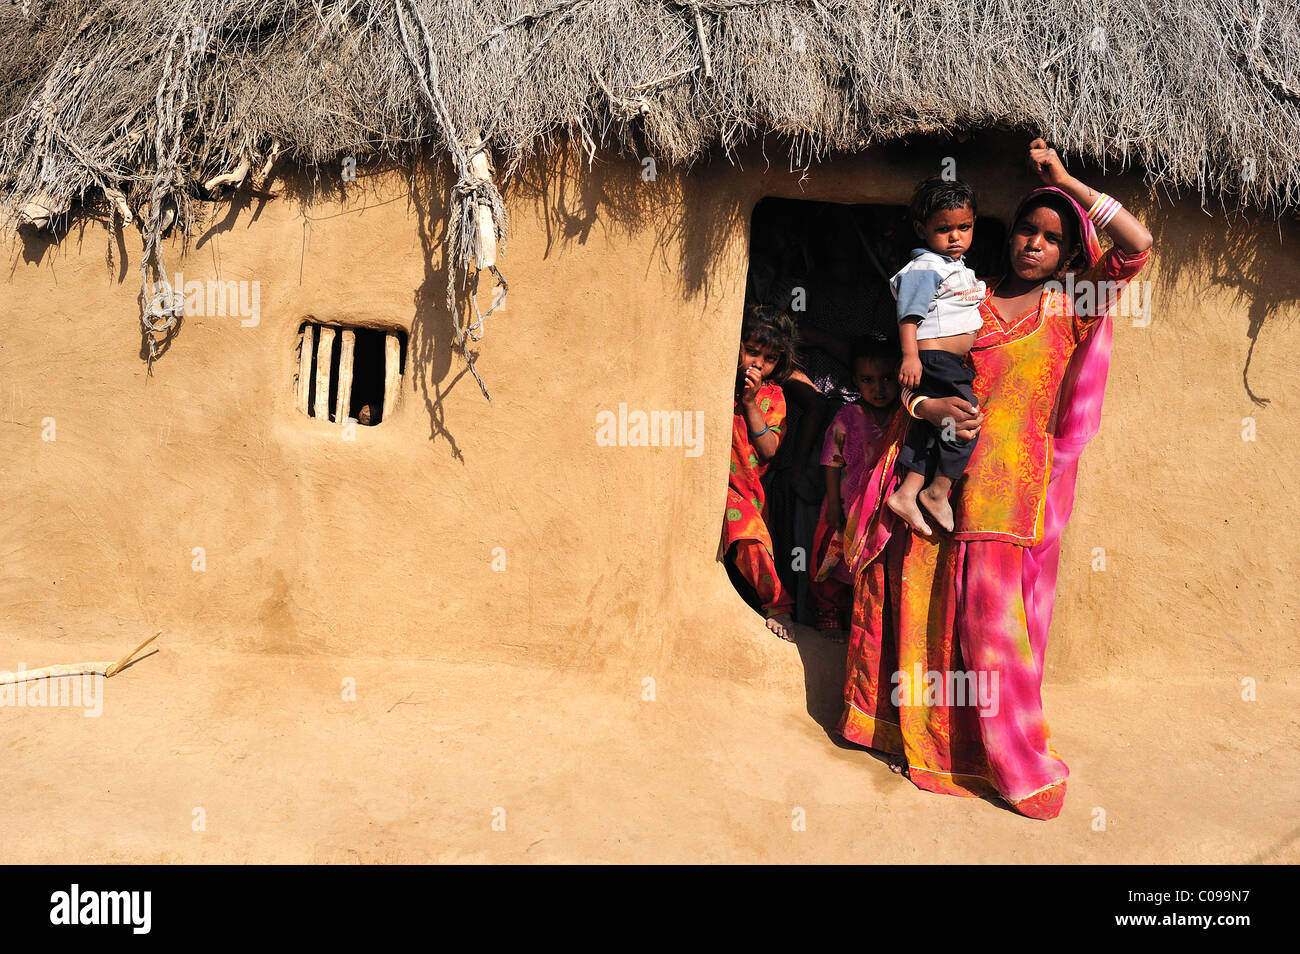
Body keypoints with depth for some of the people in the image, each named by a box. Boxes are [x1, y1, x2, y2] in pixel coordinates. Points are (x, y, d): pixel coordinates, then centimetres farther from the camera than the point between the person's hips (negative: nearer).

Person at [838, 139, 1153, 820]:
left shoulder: (1074, 306, 6)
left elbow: (1137, 246, -8)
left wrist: (1065, 180, -3)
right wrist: (928, 406, -12)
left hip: (1012, 489, -3)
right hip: (942, 475, 3)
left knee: (994, 621, -3)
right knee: (921, 603, 6)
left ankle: (1020, 764, 13)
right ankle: (914, 730, 26)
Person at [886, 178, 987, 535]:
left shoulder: (960, 268, 19)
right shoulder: (925, 268, -10)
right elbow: (909, 314, -17)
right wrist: (910, 355, -25)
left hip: (953, 363, 9)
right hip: (933, 356, -9)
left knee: (930, 431, 7)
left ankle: (906, 493, 10)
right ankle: (938, 491, 3)